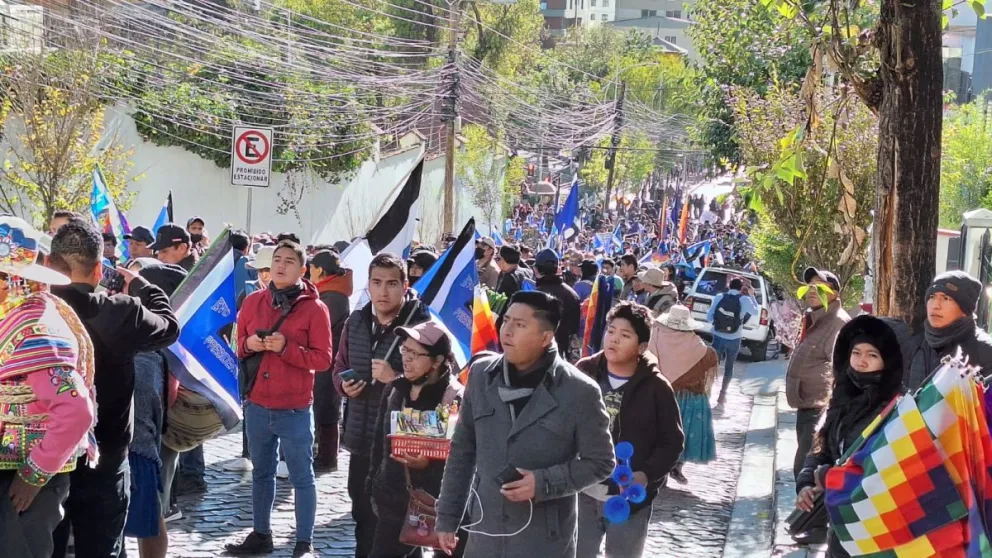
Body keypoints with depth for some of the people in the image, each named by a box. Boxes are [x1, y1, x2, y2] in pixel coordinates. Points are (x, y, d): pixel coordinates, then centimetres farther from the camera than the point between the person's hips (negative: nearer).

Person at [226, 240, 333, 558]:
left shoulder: (314, 308, -6)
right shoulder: (253, 302, 6)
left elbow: (323, 359, -8)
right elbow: (238, 345, 13)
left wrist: (286, 348, -20)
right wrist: (248, 344, -9)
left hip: (295, 409, -4)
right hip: (257, 406, 4)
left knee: (302, 476, 3)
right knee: (261, 472, 16)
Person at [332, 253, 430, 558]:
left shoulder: (422, 325, -13)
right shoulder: (356, 322, 6)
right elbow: (339, 367, 20)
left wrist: (396, 379, -24)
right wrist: (344, 383, -2)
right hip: (362, 439, 6)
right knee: (363, 516, 21)